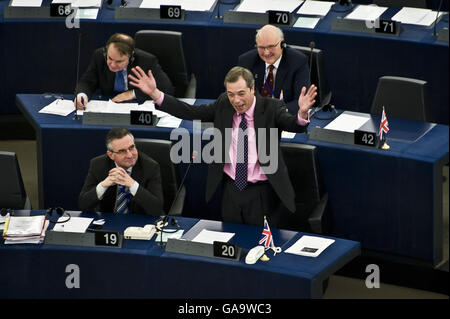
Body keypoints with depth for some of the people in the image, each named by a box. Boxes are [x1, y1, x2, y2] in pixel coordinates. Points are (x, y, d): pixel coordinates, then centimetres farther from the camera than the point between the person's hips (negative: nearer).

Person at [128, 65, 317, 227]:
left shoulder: (271, 108, -12)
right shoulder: (223, 105, 0)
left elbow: (293, 125, -28)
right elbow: (189, 112, -3)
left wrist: (302, 113, -53)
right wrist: (154, 93, -12)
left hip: (262, 192, -4)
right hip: (231, 189, 4)